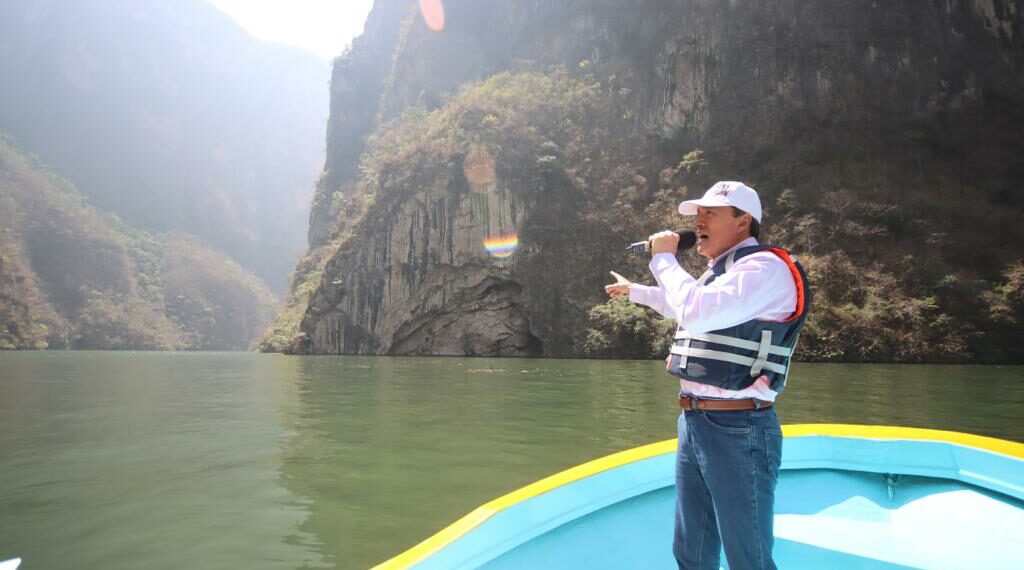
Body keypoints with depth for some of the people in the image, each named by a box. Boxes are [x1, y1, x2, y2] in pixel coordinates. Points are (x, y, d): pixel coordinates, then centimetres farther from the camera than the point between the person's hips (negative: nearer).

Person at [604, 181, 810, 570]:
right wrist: (632, 290, 49)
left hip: (737, 430, -9)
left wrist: (663, 258, -13)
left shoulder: (765, 267, -13)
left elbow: (695, 313, -28)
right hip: (692, 423, 9)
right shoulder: (717, 273, 16)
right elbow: (680, 305, 37)